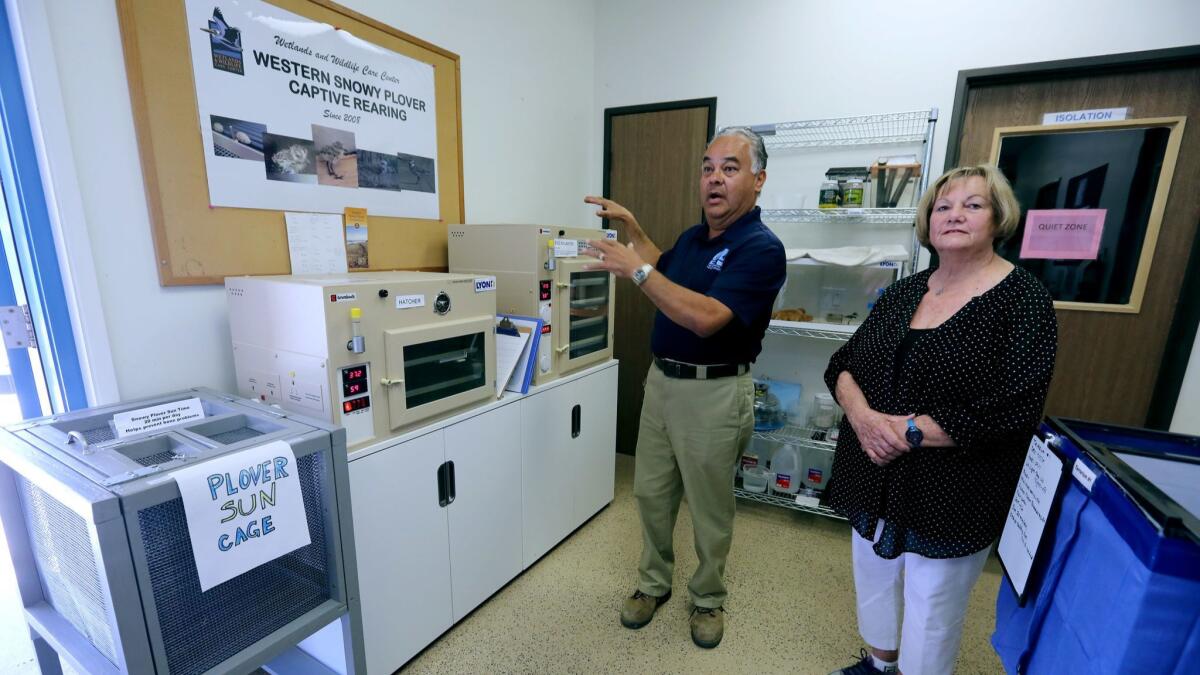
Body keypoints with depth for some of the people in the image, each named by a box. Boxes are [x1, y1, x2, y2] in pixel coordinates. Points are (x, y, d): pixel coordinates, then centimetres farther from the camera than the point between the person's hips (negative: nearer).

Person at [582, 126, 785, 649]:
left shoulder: (761, 248, -16)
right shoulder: (692, 237, 9)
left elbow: (706, 318, -28)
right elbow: (664, 271, 28)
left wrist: (636, 269, -25)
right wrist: (631, 226, 17)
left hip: (714, 392, -7)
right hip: (661, 380, 7)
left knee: (709, 508, 12)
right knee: (651, 493, 17)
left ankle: (707, 599, 37)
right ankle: (653, 583, 39)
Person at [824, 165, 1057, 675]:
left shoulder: (1023, 299, -11)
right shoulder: (903, 292, 4)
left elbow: (1011, 411, -19)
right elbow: (843, 364, 1)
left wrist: (908, 431, -21)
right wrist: (863, 416, -17)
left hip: (951, 494, -5)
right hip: (873, 478, 6)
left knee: (930, 609, 13)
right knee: (873, 580, 23)